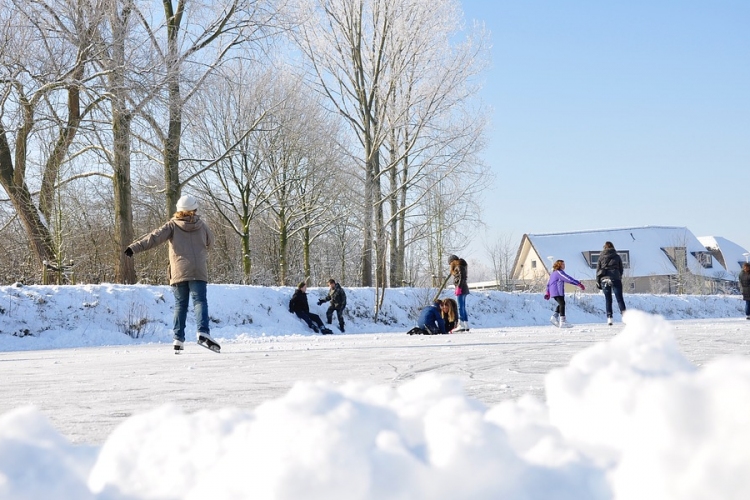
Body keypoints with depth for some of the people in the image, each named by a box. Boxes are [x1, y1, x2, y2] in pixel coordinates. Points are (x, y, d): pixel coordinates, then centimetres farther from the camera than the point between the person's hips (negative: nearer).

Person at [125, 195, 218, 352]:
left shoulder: (173, 225, 2)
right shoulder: (202, 226, 8)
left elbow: (154, 237, -9)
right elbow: (210, 243, 23)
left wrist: (135, 247, -14)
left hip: (179, 272, 1)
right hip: (198, 272, 0)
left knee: (180, 305, 10)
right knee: (200, 301, -5)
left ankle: (178, 339, 6)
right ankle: (203, 332, -27)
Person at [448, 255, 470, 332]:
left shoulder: (459, 267, -11)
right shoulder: (460, 267, 19)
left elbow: (462, 277, -19)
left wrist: (459, 287, -21)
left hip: (461, 288, -10)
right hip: (463, 289, 10)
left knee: (461, 307, -12)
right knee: (463, 308, 12)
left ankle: (461, 325, -15)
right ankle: (466, 326, 14)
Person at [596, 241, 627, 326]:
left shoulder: (601, 257, 8)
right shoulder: (617, 257, 8)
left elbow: (598, 270, 6)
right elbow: (621, 269, 11)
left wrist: (598, 282, 9)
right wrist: (620, 278, 24)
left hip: (604, 280, 1)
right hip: (615, 279, -1)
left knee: (608, 300, 6)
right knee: (619, 298, 0)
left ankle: (609, 318, 0)